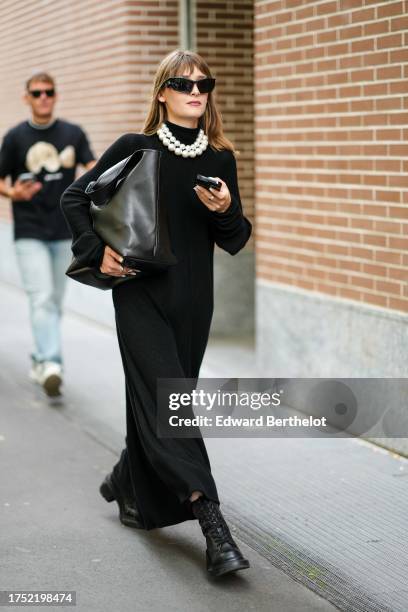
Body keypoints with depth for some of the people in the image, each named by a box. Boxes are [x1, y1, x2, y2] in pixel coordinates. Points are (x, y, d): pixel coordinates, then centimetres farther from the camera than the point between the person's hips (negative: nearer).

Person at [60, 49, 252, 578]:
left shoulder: (220, 160, 5)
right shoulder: (135, 149, -3)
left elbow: (235, 242, 7)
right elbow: (74, 197, 4)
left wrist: (225, 211, -14)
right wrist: (97, 251, -8)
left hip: (193, 299, 4)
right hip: (139, 293, -4)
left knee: (156, 402, 11)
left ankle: (128, 487, 37)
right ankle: (212, 523, -20)